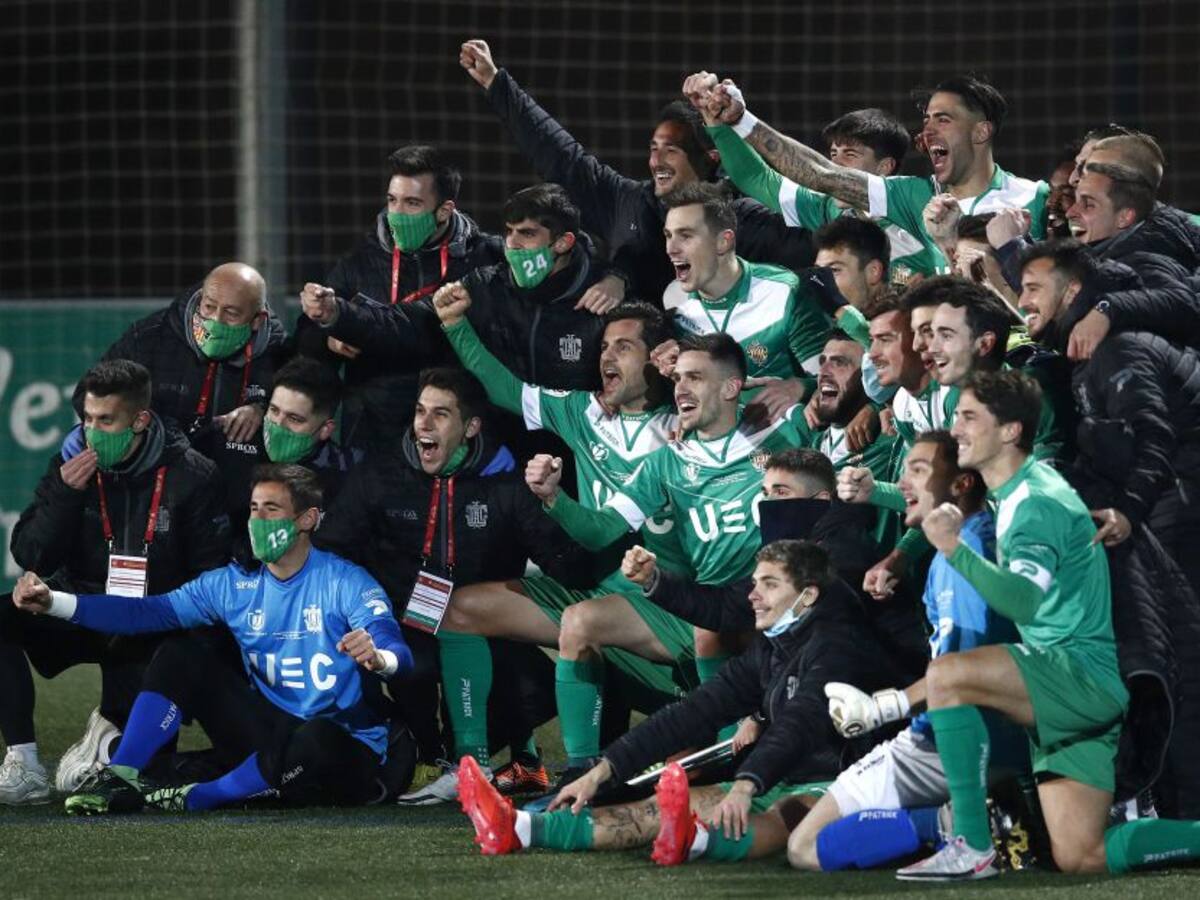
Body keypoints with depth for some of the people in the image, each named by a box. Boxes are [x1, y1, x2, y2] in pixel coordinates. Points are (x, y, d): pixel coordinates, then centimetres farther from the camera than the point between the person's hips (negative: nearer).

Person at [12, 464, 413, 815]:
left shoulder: (346, 583, -11)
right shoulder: (233, 585, 5)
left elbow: (397, 652, -25)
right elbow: (149, 612, -2)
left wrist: (379, 657, -52)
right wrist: (54, 603, -14)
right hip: (269, 733, 5)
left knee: (317, 739, -40)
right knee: (179, 656, -4)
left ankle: (197, 797, -22)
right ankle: (119, 778, -13)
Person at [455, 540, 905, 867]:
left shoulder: (834, 645, -10)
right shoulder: (769, 650, 16)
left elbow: (797, 726, -27)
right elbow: (694, 712, 11)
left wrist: (745, 786, -43)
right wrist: (602, 771, 3)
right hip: (780, 786, 8)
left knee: (781, 819, -41)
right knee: (664, 807, -9)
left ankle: (692, 840, -74)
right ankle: (519, 829, -24)